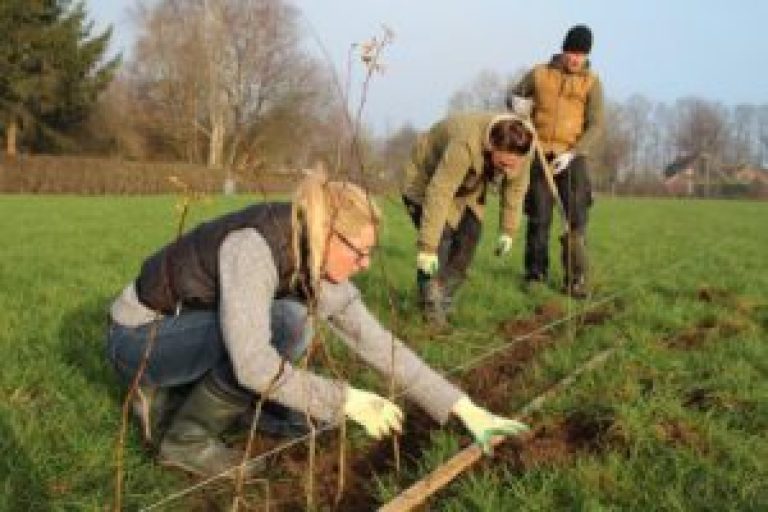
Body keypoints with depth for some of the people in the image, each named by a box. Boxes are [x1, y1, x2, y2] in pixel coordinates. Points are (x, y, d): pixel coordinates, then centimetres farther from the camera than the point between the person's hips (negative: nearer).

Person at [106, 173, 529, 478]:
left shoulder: (321, 270, -10)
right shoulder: (254, 245, -33)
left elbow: (380, 344, -7)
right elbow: (253, 362, -39)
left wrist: (464, 409, -11)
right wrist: (347, 400, -31)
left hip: (200, 340, 8)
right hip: (140, 338, -8)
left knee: (310, 414, -2)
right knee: (284, 319, -31)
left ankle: (173, 397, 9)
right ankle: (187, 437, -13)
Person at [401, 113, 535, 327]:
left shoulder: (523, 148, -25)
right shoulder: (465, 144, -45)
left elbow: (516, 187, -7)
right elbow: (439, 193, -44)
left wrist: (508, 231, -1)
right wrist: (427, 247, -43)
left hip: (467, 191, 6)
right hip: (426, 180, -6)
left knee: (468, 241, -5)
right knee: (440, 241, -21)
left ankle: (443, 303, 7)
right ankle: (431, 306, -11)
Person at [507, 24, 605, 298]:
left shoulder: (592, 83, -2)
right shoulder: (539, 74, 2)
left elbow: (595, 128, -7)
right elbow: (512, 95, 17)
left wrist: (571, 154, -22)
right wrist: (516, 102, -10)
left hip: (572, 158, -1)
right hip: (541, 156, 1)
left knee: (577, 217, -10)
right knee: (539, 217, -2)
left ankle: (574, 279, -4)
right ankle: (536, 273, 11)